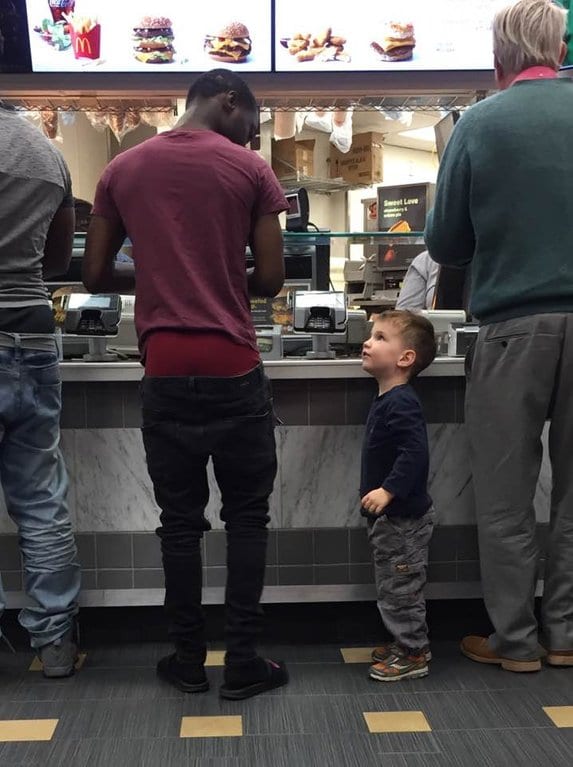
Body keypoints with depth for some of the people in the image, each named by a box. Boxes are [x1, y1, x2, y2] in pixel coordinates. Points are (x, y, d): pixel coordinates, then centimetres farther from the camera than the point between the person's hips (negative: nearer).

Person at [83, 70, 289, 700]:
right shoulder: (250, 170, -1)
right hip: (233, 369, -2)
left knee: (179, 520, 12)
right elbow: (270, 279, -2)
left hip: (164, 372, 3)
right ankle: (242, 661, 14)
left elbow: (95, 276, 8)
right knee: (246, 517, 10)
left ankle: (188, 659, 21)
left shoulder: (123, 169, 6)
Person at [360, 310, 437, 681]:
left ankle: (412, 655, 15)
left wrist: (388, 490, -33)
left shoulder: (401, 403, -22)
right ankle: (408, 643, 34)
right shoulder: (388, 399, 9)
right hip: (391, 516, 10)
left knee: (399, 587, 2)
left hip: (403, 517, -10)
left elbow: (414, 452, -30)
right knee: (396, 586, 20)